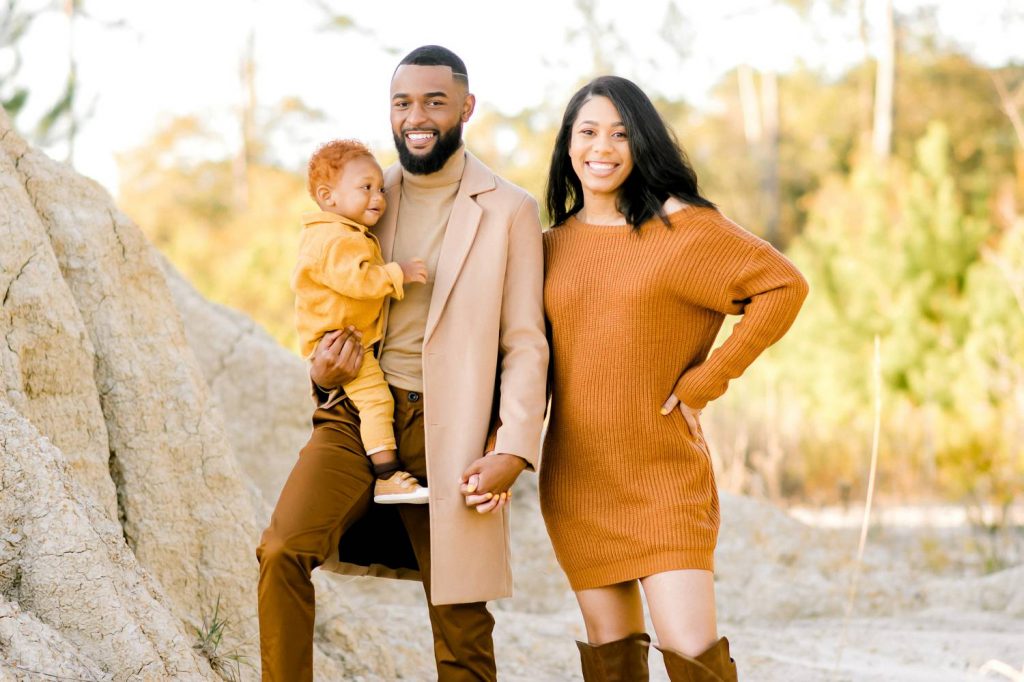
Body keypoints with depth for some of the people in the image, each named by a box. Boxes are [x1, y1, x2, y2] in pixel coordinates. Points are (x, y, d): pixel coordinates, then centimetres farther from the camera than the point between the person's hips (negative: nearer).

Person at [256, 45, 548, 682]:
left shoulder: (509, 211, 0)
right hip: (357, 414, 3)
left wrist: (514, 448, -15)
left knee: (461, 620, 3)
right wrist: (322, 370, -1)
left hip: (448, 432, -2)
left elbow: (525, 343, -3)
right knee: (281, 551, -21)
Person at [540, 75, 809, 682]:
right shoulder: (553, 246, 9)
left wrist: (705, 380, -9)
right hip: (576, 478, 4)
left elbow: (784, 286, -8)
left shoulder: (680, 225, -4)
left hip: (665, 473, -4)